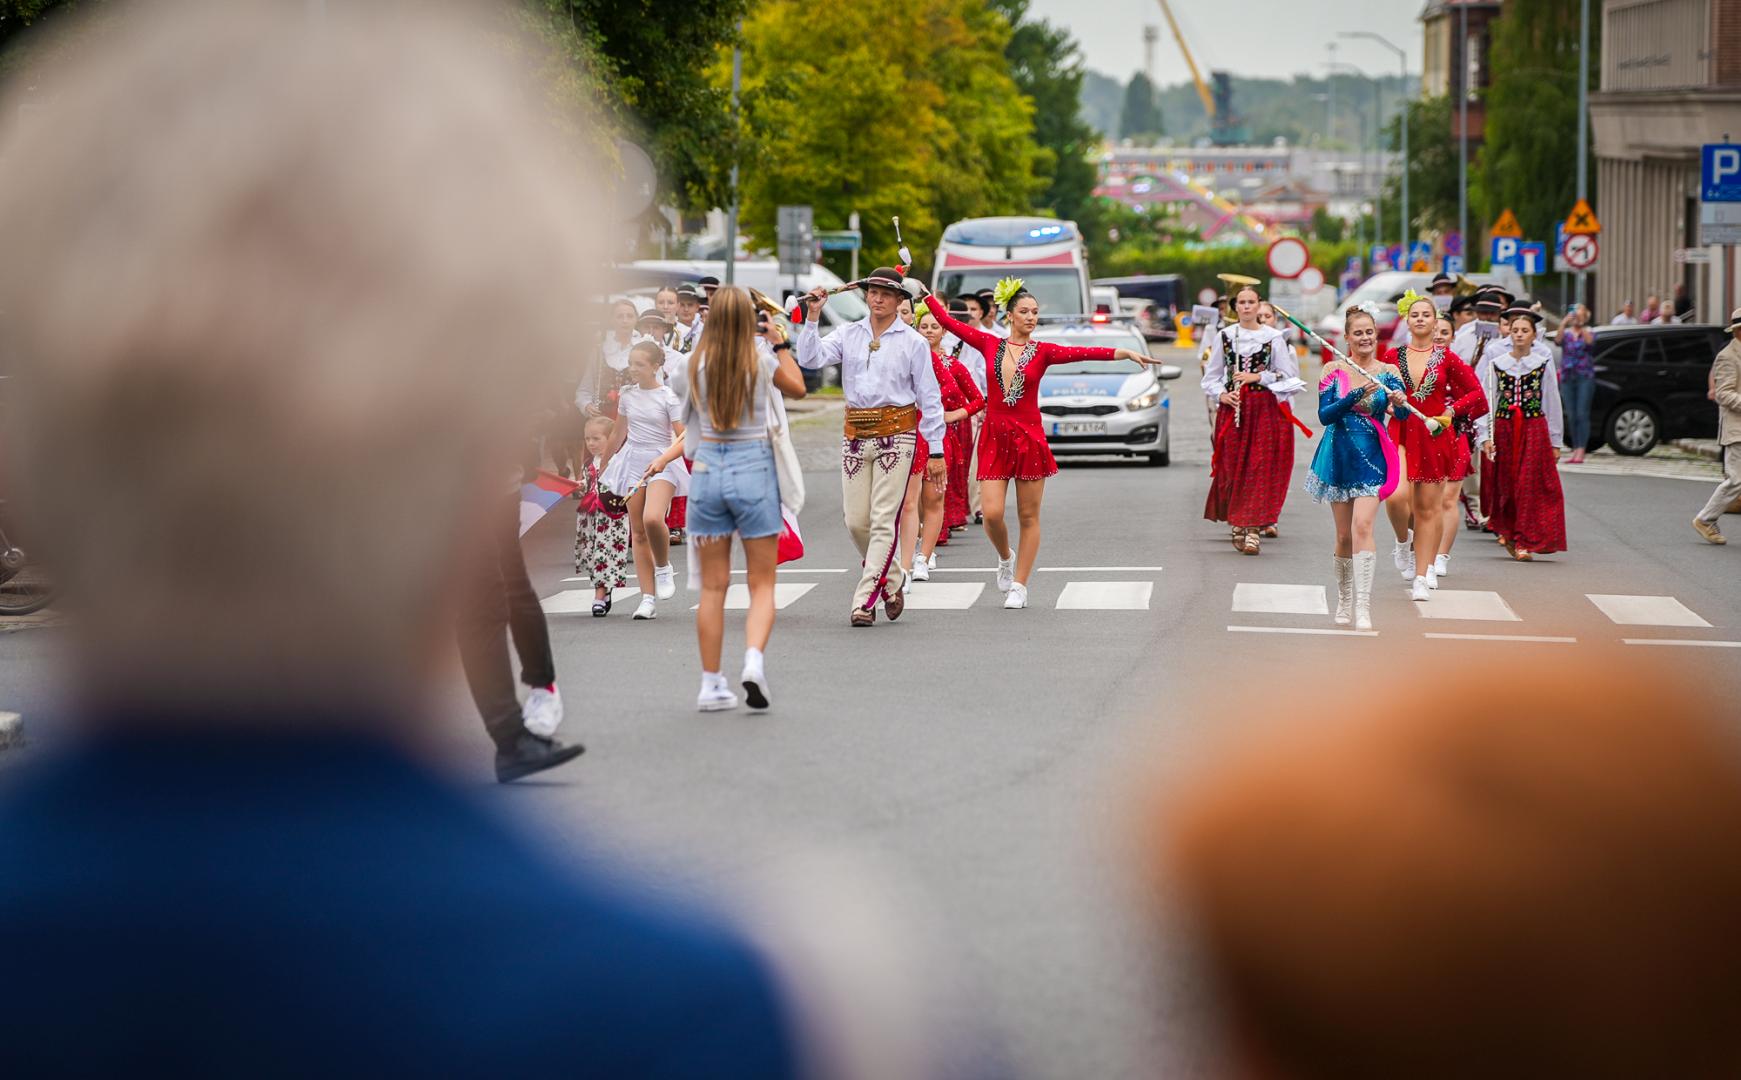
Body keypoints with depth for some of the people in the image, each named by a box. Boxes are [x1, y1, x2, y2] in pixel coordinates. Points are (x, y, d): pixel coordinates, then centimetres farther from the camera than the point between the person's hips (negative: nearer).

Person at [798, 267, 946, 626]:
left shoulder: (913, 342, 0)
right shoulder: (849, 334, 8)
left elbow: (930, 399, 1)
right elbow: (810, 358, -5)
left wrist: (935, 450, -1)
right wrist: (812, 317, -12)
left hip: (896, 435, -3)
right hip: (856, 435, 4)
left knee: (884, 520, -8)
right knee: (856, 521, 4)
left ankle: (864, 602, -7)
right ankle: (892, 581, 28)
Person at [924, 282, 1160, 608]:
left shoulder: (1043, 351, 0)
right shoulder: (990, 345, 5)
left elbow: (1081, 353, -12)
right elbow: (949, 322, 9)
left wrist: (1126, 354, -23)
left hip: (1029, 437, -1)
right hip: (995, 436, 1)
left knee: (1028, 517, 2)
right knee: (992, 514, -8)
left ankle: (1019, 586, 10)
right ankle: (1005, 557, 25)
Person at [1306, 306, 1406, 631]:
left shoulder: (1388, 372, 1)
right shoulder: (1334, 370, 0)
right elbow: (1324, 415, -10)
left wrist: (1401, 403, -31)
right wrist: (1357, 394, -22)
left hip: (1371, 457, -1)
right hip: (1340, 456, 1)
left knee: (1362, 527, -17)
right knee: (1344, 535, 8)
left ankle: (1363, 608, -20)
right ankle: (1344, 604, 27)